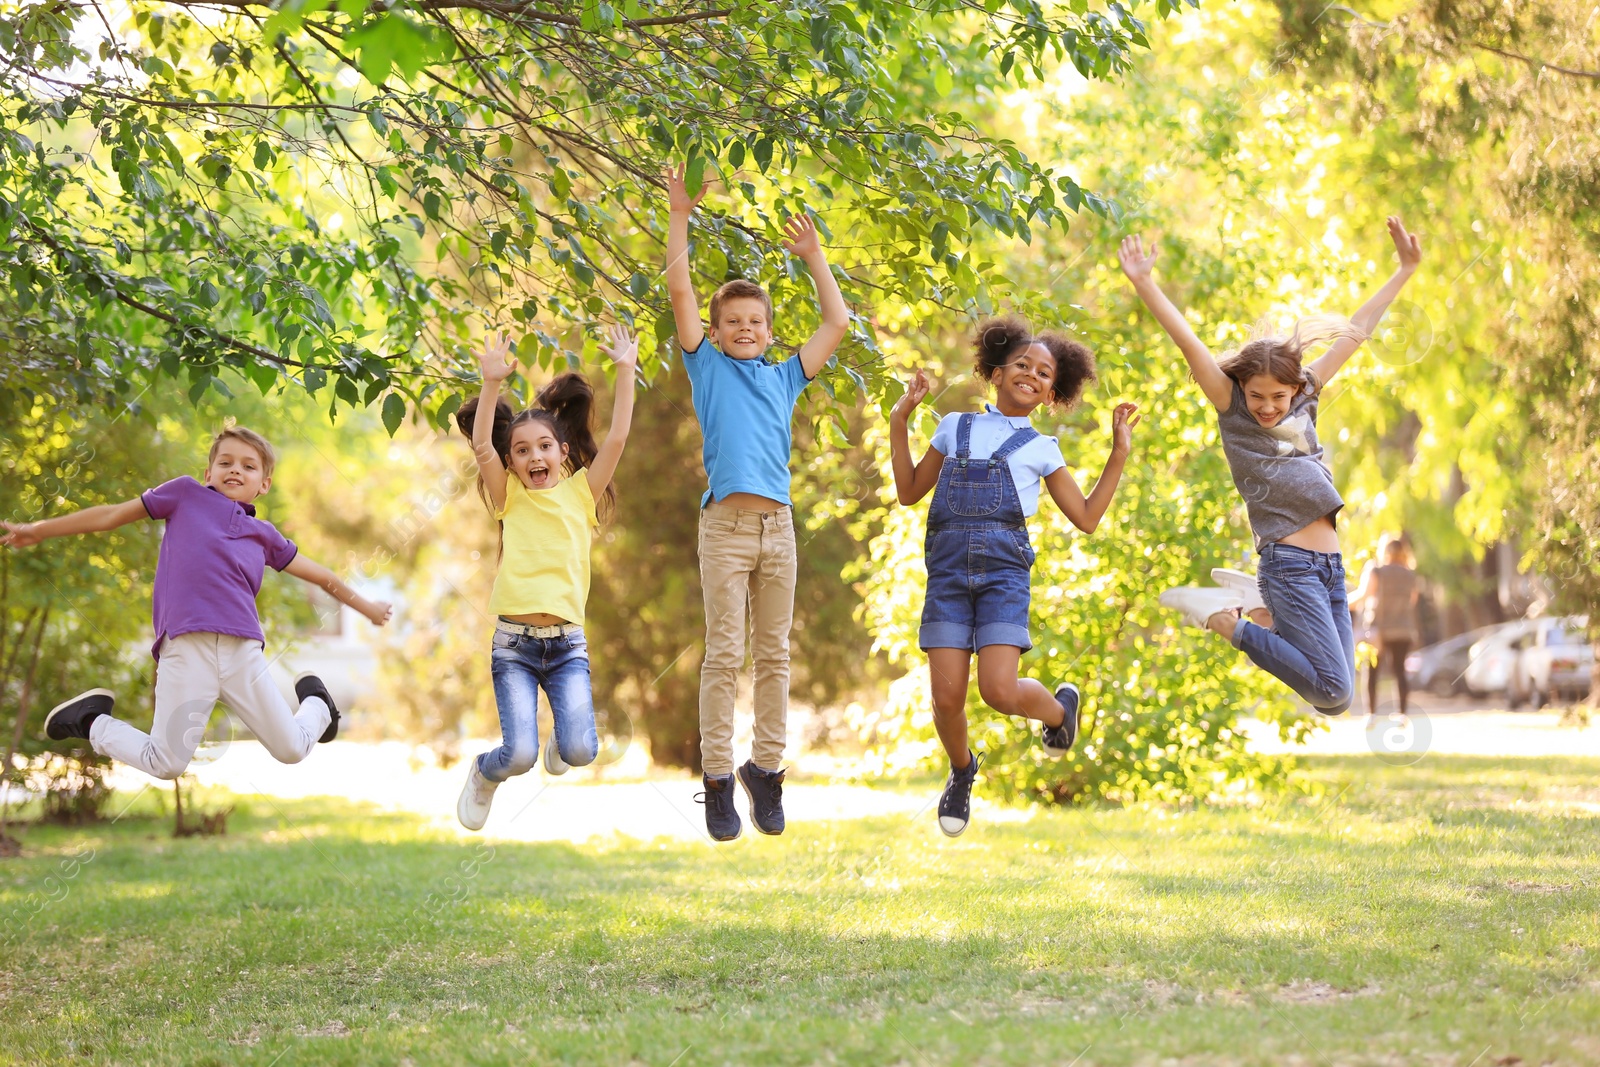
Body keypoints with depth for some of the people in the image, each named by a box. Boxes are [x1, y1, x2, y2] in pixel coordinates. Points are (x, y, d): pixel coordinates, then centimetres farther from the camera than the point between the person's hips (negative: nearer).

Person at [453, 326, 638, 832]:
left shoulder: (581, 493, 8)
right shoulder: (510, 498, 6)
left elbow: (616, 439, -3)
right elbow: (481, 445, -9)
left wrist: (625, 372, -8)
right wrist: (492, 384, -19)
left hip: (567, 641, 1)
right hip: (513, 642, -1)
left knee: (580, 751, -15)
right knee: (519, 755, -13)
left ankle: (562, 739, 22)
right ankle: (484, 774, 22)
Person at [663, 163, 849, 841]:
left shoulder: (784, 378, 18)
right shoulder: (708, 368, 10)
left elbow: (837, 324, 19)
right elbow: (680, 292, 5)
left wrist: (813, 256, 20)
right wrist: (679, 218, 3)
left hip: (779, 525, 3)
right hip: (726, 524, -3)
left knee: (773, 655, 6)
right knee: (725, 653, -5)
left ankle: (766, 767, 13)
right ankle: (717, 778, -2)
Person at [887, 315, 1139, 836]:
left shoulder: (1041, 449, 16)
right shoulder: (955, 427, 19)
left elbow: (1086, 517, 14)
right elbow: (910, 491, 23)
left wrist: (1119, 452, 12)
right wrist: (899, 422, 19)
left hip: (1003, 569, -1)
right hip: (948, 570, 1)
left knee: (999, 691, -17)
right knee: (947, 697, -7)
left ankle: (1059, 707, 18)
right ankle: (962, 771, 24)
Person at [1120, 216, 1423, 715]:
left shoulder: (1306, 398, 12)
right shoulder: (1232, 409, -1)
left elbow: (1356, 332, 18)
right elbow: (1189, 344, -11)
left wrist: (1406, 269, 23)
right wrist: (1144, 284, -20)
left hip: (1331, 565, 7)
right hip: (1289, 562, -7)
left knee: (1335, 700, 7)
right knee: (1333, 691, -15)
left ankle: (1259, 609, 20)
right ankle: (1226, 621, -1)